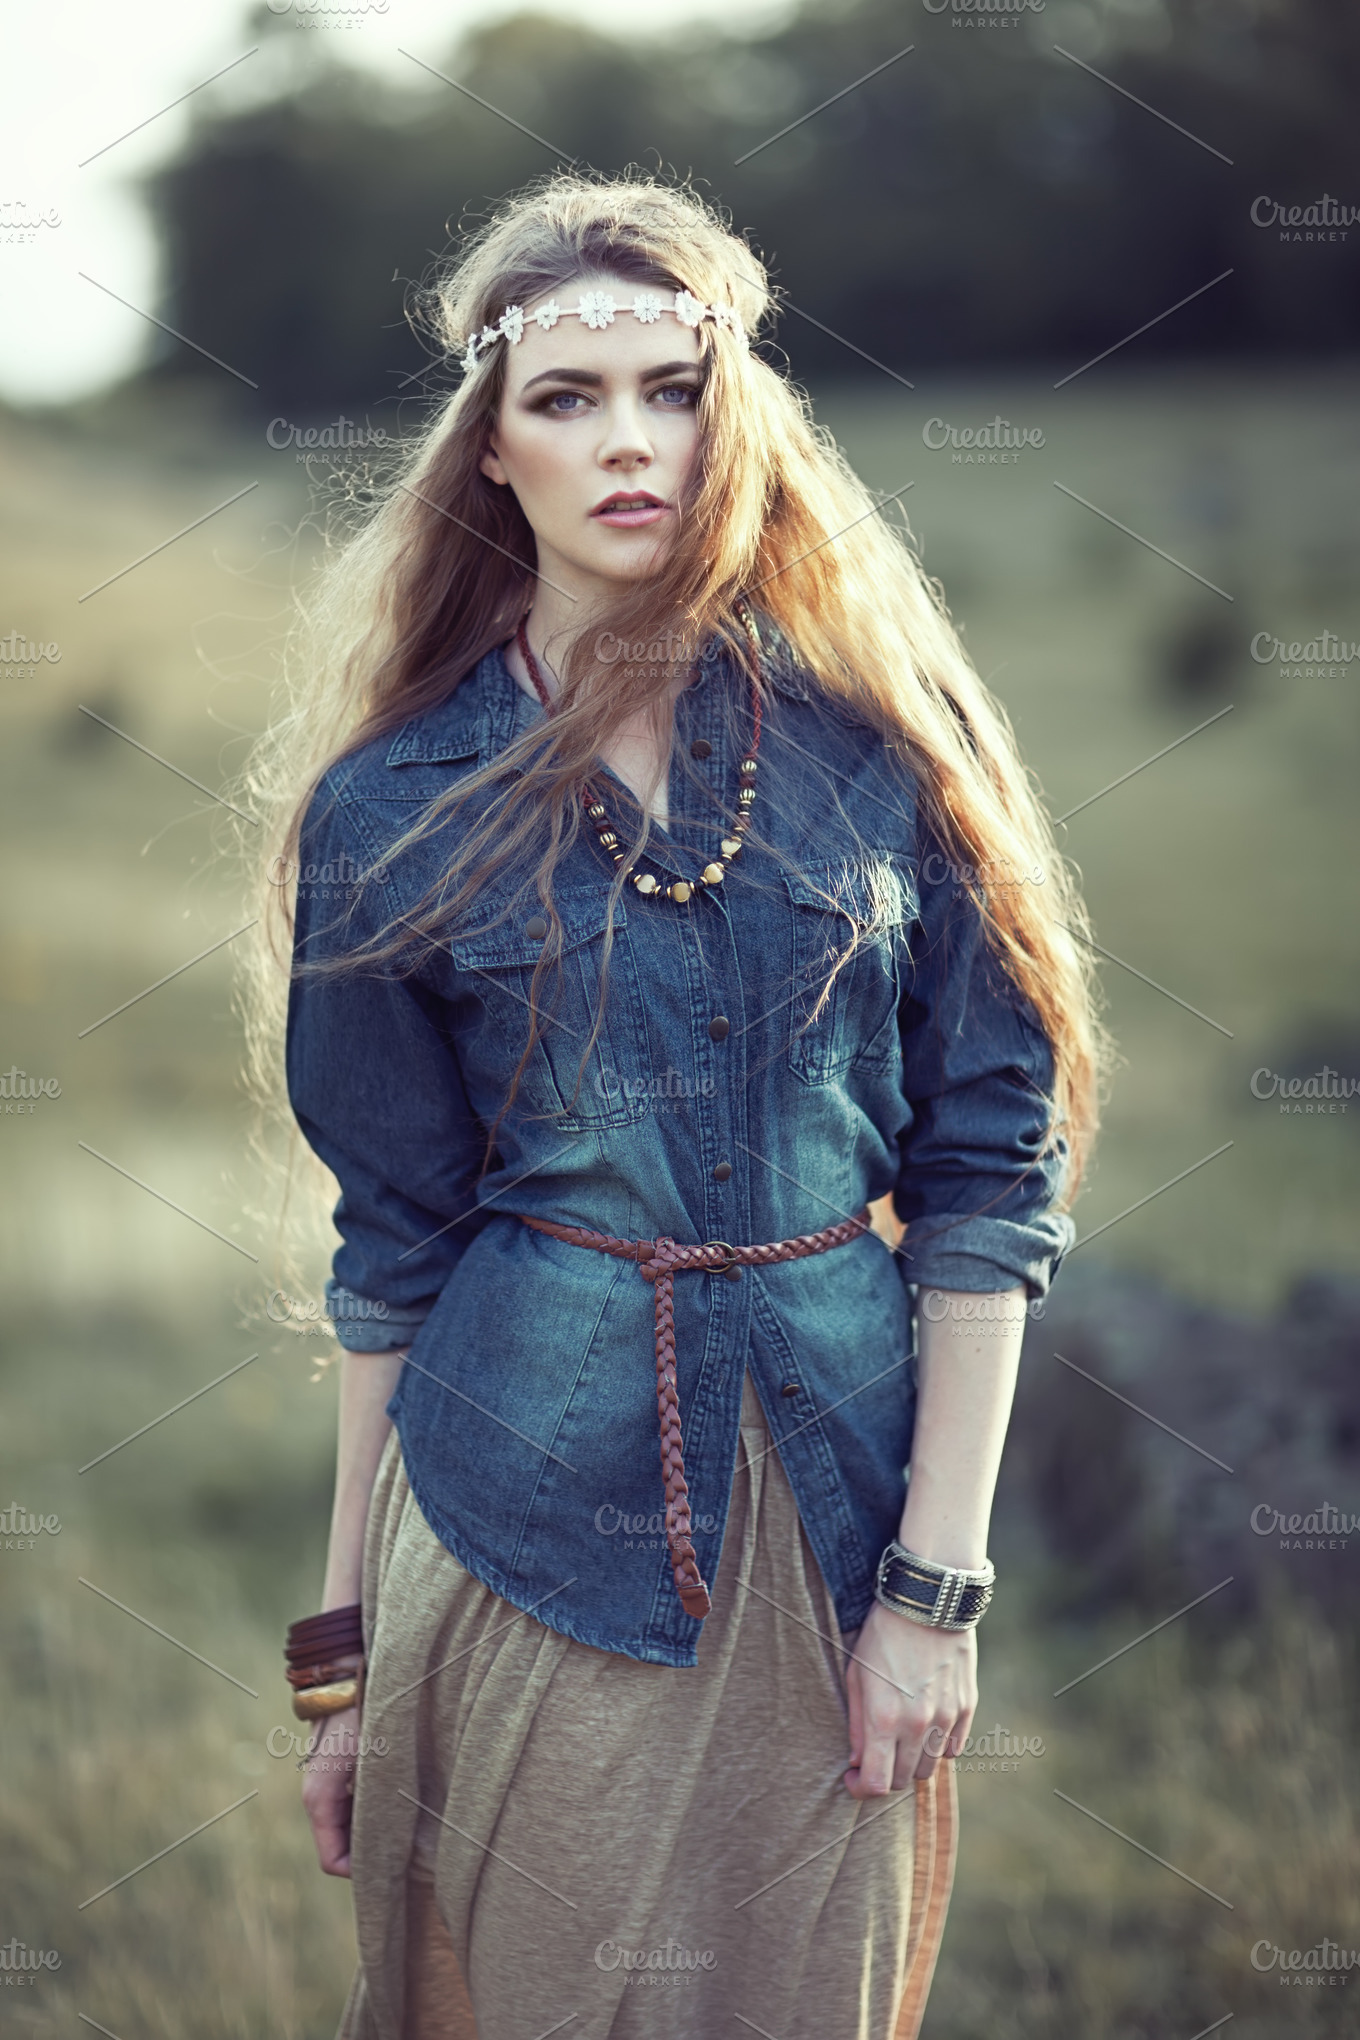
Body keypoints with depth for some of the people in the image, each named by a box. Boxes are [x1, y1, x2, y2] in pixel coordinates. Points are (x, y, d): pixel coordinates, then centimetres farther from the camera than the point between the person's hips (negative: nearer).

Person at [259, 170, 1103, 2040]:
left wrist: (937, 1582, -8)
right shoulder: (400, 811, -1)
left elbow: (987, 1167, -3)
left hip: (840, 1498, 1)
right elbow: (394, 1242, 5)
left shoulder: (880, 738, -2)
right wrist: (344, 1643, 6)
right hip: (528, 1516, 0)